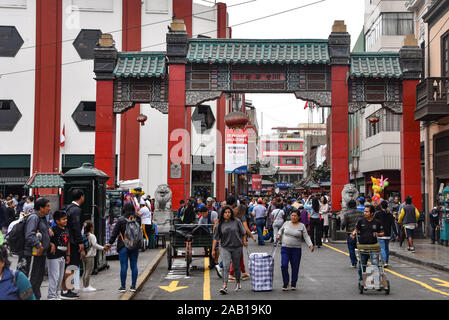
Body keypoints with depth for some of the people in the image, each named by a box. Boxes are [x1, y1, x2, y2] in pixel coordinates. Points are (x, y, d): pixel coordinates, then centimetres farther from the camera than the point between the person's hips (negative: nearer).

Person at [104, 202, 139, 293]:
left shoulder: (120, 219, -8)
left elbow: (115, 233, -6)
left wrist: (110, 243, 2)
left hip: (123, 246, -3)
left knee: (124, 266, 1)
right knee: (134, 265, 8)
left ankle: (123, 286, 4)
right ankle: (133, 286, 11)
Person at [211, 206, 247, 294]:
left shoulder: (236, 221, -2)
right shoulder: (220, 225, 1)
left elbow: (243, 232, 8)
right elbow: (216, 238, 2)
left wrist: (244, 241, 11)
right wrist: (213, 250, -1)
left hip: (237, 247, 0)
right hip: (225, 248, 0)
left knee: (237, 266, 11)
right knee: (226, 266, -13)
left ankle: (238, 283, 30)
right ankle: (225, 286, -17)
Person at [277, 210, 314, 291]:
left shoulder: (302, 226, 0)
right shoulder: (286, 223, 6)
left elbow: (306, 237, -4)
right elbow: (281, 230, 24)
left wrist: (310, 245, -17)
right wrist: (279, 235, 5)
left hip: (296, 250, -1)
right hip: (285, 248, 1)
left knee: (295, 267, 5)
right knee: (284, 266, -11)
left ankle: (293, 284, 21)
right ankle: (285, 283, 5)